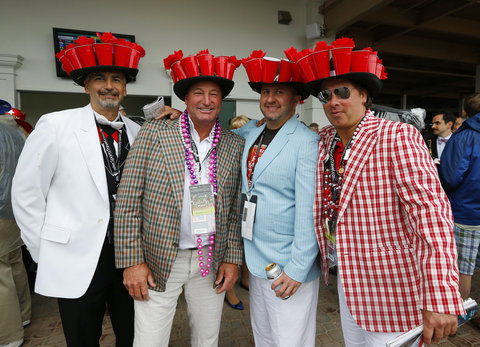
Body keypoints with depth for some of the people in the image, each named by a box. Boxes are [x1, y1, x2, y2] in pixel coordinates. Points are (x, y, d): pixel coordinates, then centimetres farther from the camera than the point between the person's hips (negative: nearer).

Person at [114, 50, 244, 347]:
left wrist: (233, 259, 1)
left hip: (212, 262, 3)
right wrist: (132, 261, -9)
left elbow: (236, 208, 4)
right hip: (159, 260, -2)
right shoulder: (154, 133, -6)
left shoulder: (235, 145, 1)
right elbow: (128, 201, -7)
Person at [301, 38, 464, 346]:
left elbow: (431, 212, -25)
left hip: (389, 284, -6)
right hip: (346, 278, 6)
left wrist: (440, 299, -29)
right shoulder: (324, 140, 1)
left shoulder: (397, 136, -17)